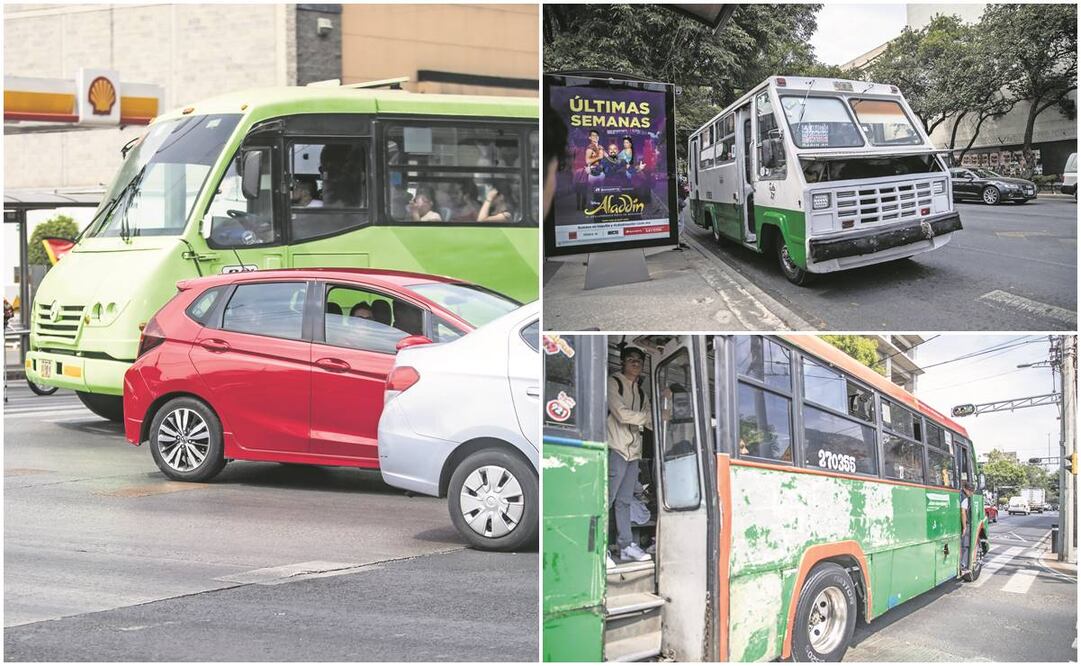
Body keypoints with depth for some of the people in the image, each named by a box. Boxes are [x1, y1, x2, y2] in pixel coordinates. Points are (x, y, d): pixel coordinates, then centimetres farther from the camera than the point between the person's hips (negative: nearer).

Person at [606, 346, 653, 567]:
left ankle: (626, 545, 12)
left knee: (624, 500, 10)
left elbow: (650, 423, 15)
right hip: (616, 449, -7)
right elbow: (622, 414, -13)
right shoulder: (613, 383, -2)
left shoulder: (640, 392, 20)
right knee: (608, 498, -9)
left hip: (633, 451, 7)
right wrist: (649, 416, -11)